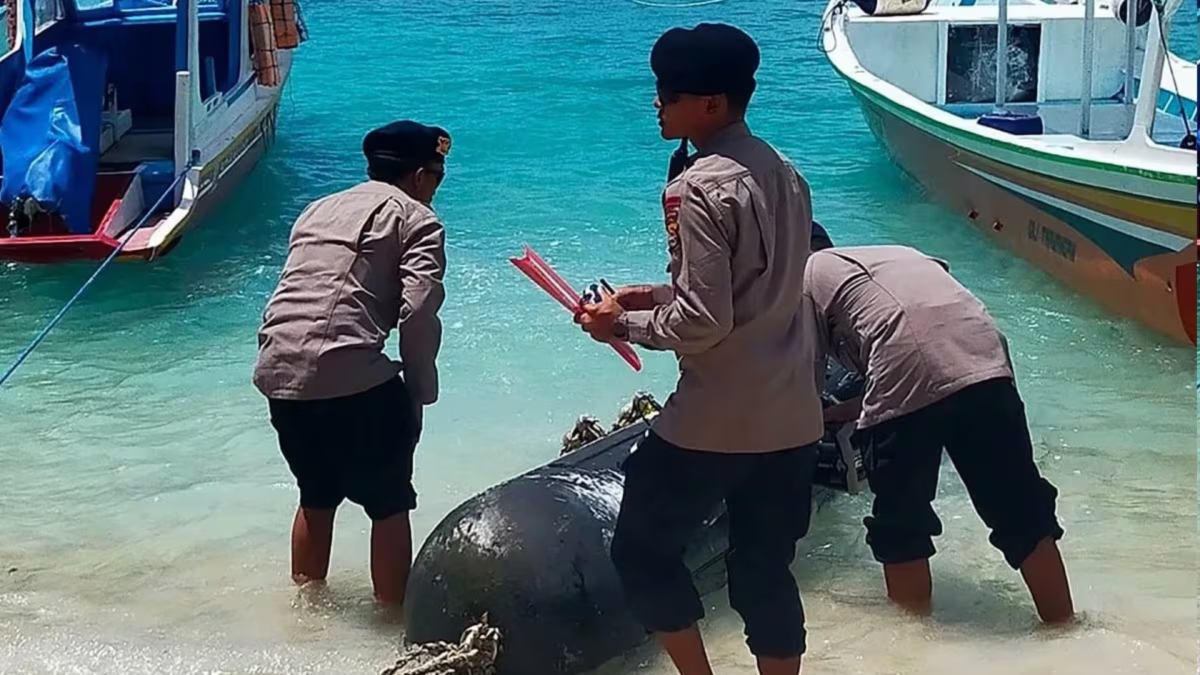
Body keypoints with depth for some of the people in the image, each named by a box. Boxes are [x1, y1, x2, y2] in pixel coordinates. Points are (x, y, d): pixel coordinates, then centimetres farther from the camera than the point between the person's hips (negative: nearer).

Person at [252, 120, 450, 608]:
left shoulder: (319, 209, 24)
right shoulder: (416, 218, 4)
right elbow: (418, 314, -9)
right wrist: (420, 393, 1)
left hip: (277, 373, 7)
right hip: (350, 376, -7)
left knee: (316, 496, 26)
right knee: (389, 504, 10)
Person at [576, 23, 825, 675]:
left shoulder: (697, 189, -17)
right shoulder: (784, 173, 9)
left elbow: (704, 321, -21)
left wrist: (624, 323, -5)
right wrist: (648, 295, 15)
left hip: (715, 422, -8)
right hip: (790, 418, 8)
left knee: (643, 549, 11)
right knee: (765, 569, 15)